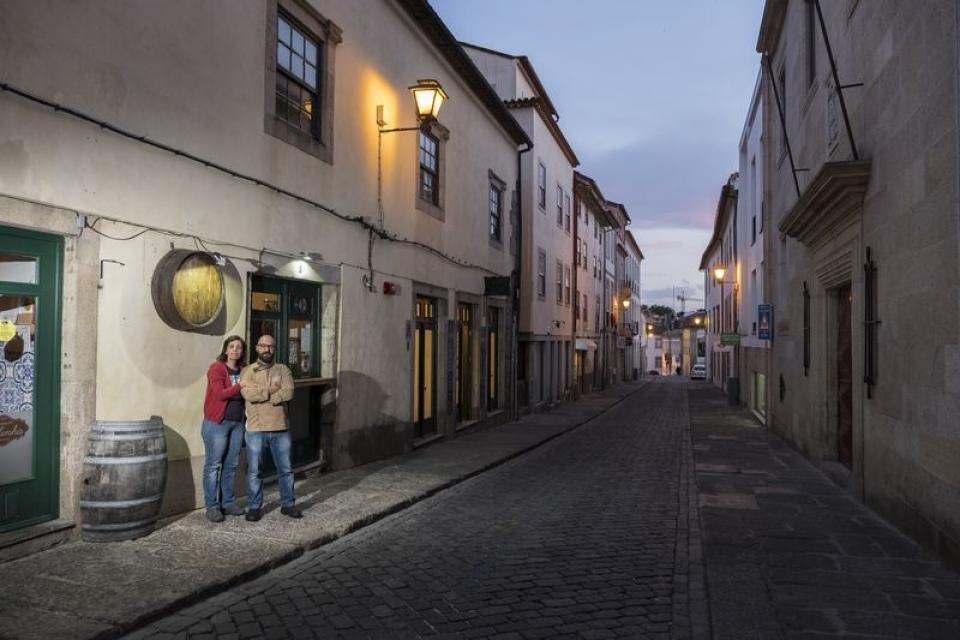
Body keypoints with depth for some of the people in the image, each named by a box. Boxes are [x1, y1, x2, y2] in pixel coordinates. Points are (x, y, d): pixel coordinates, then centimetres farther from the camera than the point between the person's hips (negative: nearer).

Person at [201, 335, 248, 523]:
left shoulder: (243, 371, 11)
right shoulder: (216, 368, -8)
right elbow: (220, 393, -18)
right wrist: (240, 386, -17)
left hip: (237, 423, 6)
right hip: (217, 423, -6)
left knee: (231, 465, 12)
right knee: (213, 465, 0)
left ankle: (227, 502, 22)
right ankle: (211, 507, 7)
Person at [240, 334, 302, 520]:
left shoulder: (283, 370, 5)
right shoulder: (248, 371, 1)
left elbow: (288, 393, -12)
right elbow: (248, 393, -18)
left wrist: (261, 395, -13)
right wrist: (274, 391, -13)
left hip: (280, 428, 2)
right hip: (256, 429, -1)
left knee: (285, 469, 10)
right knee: (254, 471, 6)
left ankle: (288, 504, 23)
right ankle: (254, 506, 20)